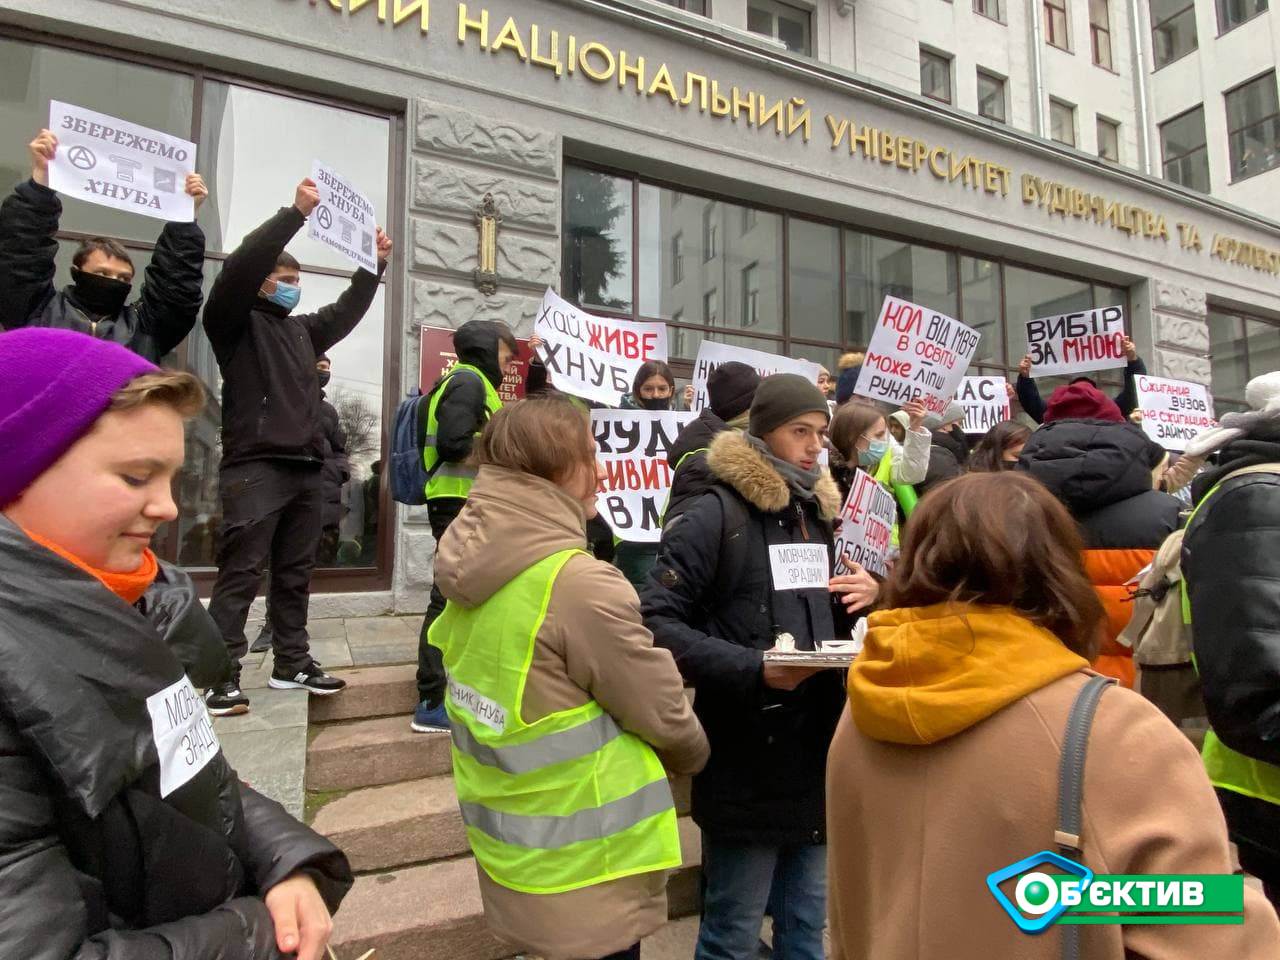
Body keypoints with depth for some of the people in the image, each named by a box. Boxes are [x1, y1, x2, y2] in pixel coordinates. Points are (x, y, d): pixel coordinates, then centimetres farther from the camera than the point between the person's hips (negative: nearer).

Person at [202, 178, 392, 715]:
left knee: (295, 574, 11)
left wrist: (375, 265, 21)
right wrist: (296, 213, -16)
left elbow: (347, 310, 30)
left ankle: (292, 664, 20)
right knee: (240, 574, -6)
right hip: (254, 468, -7)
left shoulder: (303, 330, 21)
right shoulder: (235, 324, 2)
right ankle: (221, 675, 0)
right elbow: (239, 268, -13)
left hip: (305, 469, 7)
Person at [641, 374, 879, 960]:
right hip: (747, 762, -7)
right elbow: (656, 622, -19)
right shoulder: (715, 516, -13)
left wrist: (866, 595, 1)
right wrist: (753, 669, -26)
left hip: (816, 754, 7)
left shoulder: (820, 516, 13)